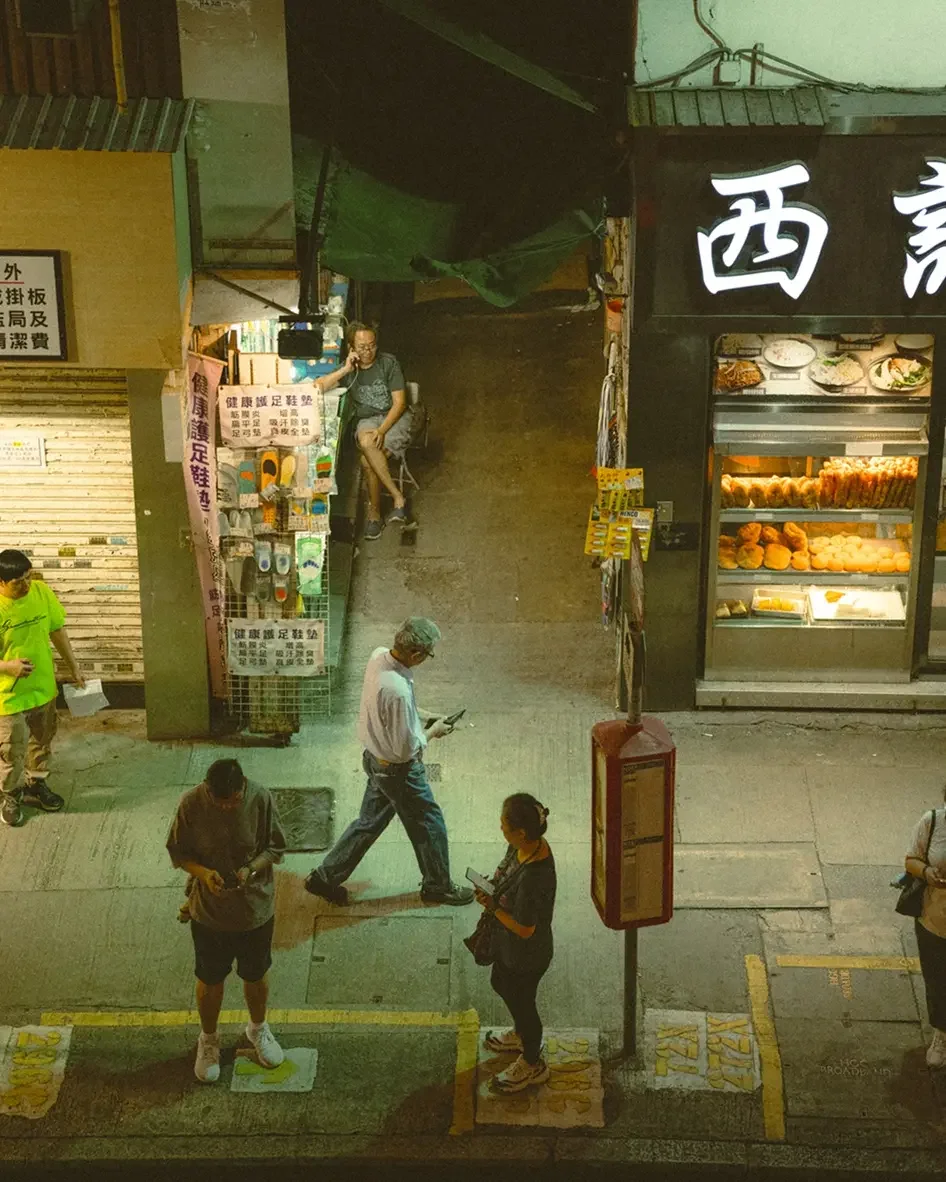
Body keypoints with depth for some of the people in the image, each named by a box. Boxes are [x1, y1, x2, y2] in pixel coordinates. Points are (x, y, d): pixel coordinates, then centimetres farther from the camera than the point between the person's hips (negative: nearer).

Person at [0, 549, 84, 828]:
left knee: (42, 741, 23)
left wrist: (73, 667, 7)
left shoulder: (41, 591, -10)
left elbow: (57, 630, 5)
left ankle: (36, 786, 46)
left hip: (44, 687, 5)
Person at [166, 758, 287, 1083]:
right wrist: (203, 872, -27)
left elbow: (275, 847, -7)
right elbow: (178, 852, -8)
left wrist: (252, 868, -26)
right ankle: (208, 1039, 45)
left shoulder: (261, 799, -20)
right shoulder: (191, 804, -21)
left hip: (255, 909, 1)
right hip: (209, 912, -1)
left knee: (256, 975, 22)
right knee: (210, 981, 19)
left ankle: (258, 1028, 50)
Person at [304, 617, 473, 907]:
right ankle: (438, 886, 36)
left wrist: (419, 714, 7)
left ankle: (325, 877, 33)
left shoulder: (379, 656, -11)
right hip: (399, 770, -8)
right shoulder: (397, 690, -38)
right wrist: (431, 732, -10)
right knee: (429, 824, 15)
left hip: (375, 759, 8)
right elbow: (405, 749, -27)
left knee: (369, 821, 24)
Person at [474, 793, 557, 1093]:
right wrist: (491, 891, -12)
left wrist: (493, 906, -20)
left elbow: (524, 929, -30)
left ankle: (532, 1064, 44)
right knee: (500, 984, 32)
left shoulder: (533, 876, -41)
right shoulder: (526, 845, -15)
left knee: (520, 1001, 17)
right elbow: (506, 875, 6)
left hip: (526, 955, -9)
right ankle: (522, 1034, 60)